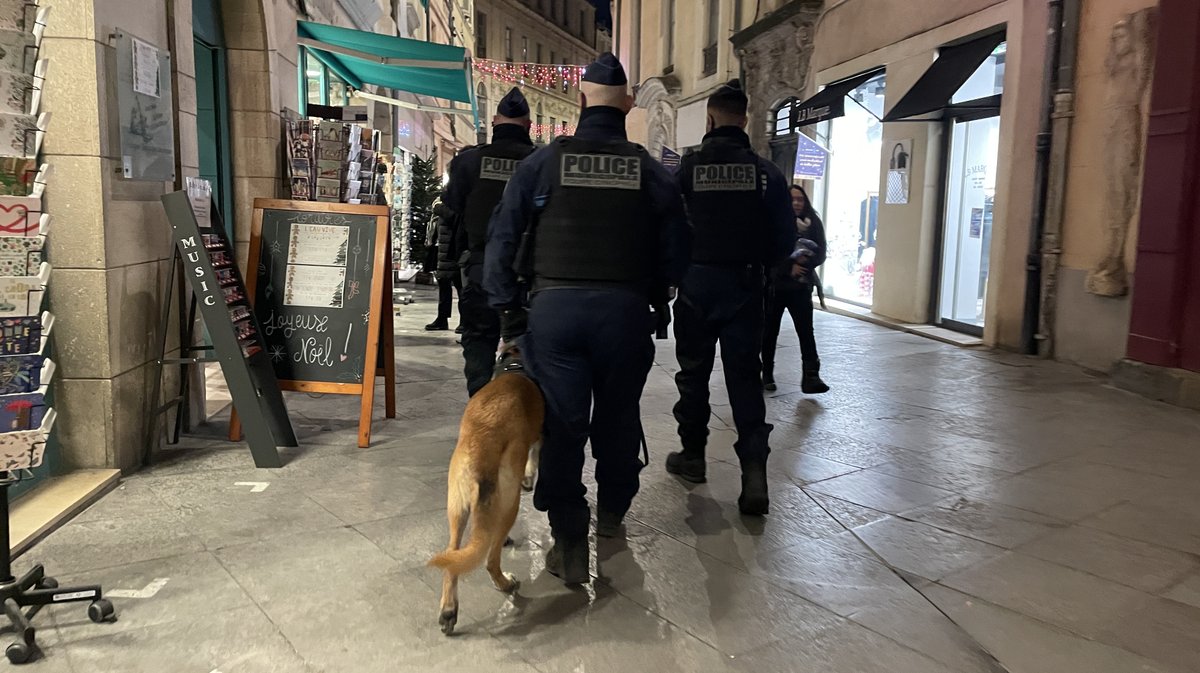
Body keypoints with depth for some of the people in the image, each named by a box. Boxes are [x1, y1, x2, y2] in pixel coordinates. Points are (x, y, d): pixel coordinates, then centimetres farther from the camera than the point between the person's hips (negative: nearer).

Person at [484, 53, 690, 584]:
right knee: (618, 415, 19)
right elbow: (675, 251, 5)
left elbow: (502, 237, 0)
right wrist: (657, 302, 18)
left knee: (562, 421, 5)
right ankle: (611, 513, 37)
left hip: (554, 306, -1)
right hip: (625, 308, 1)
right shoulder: (652, 172, 4)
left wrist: (507, 307, 4)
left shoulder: (543, 162, 2)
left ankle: (569, 543, 7)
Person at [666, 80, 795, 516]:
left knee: (694, 372, 14)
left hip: (697, 283, -1)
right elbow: (785, 238, -2)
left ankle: (692, 455, 27)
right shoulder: (765, 172, -3)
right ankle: (754, 471, -6)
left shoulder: (687, 167, -7)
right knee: (745, 375, 5)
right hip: (745, 285, 1)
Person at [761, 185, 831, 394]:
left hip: (801, 287, 1)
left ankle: (811, 377, -9)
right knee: (770, 331, 8)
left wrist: (805, 260, -19)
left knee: (806, 330, -8)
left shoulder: (813, 223, 4)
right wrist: (789, 268, -18)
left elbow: (820, 254, 0)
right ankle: (767, 375, 20)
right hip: (774, 285, -1)